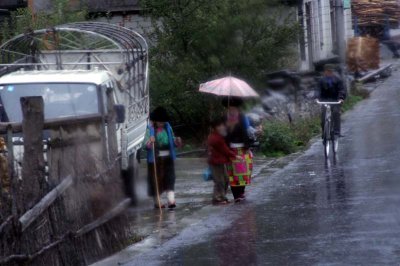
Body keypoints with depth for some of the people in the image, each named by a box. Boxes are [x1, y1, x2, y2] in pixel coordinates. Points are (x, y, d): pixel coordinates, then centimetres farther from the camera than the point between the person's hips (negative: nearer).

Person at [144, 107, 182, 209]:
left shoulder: (168, 128, 7)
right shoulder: (150, 129, -7)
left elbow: (173, 141, 16)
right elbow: (146, 145, -14)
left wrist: (177, 141, -6)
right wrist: (150, 142, -36)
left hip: (168, 157, 3)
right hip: (155, 158, -3)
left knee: (169, 178, -6)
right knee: (156, 180, 5)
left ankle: (171, 200, -13)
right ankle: (157, 201, 17)